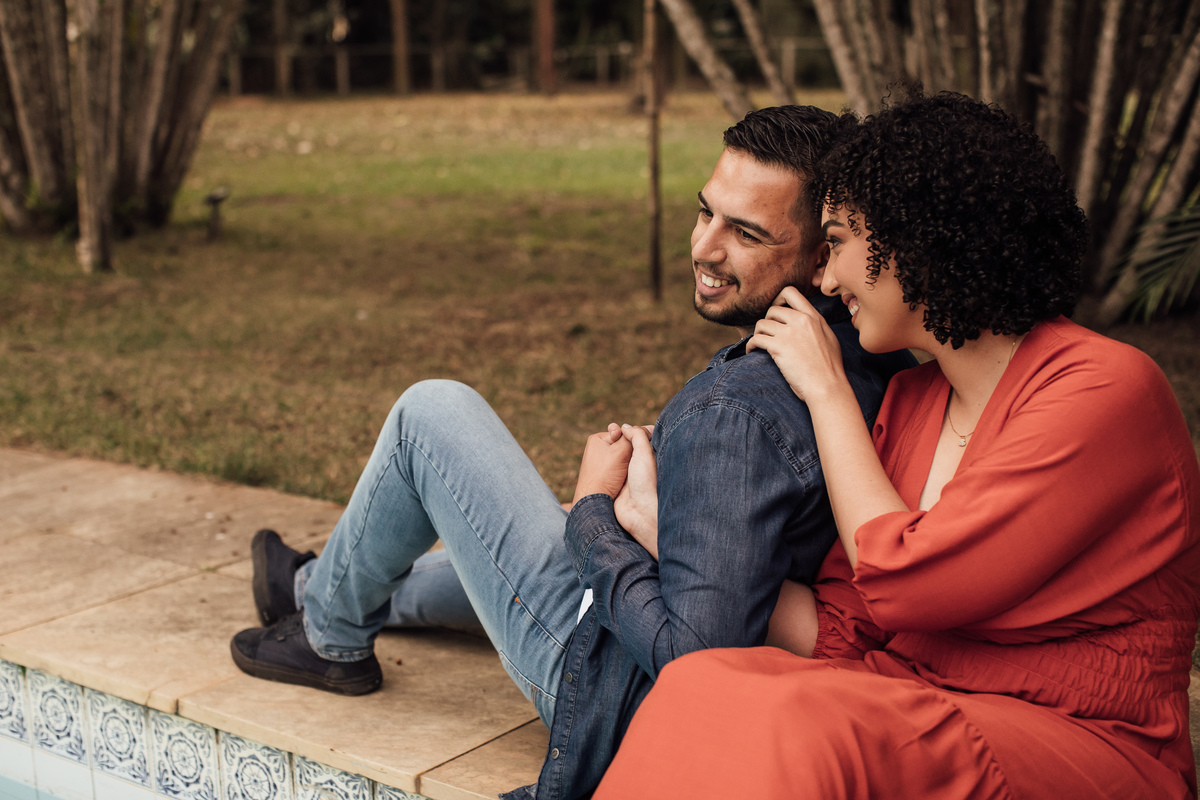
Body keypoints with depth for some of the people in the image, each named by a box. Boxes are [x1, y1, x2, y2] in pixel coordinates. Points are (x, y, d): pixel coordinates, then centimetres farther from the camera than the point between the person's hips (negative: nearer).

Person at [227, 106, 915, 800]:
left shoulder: (735, 416, -33)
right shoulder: (871, 357, -8)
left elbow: (691, 657, -35)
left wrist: (596, 510, -19)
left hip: (624, 701, -8)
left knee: (433, 412, -2)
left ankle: (335, 633, 22)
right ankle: (325, 590, 58)